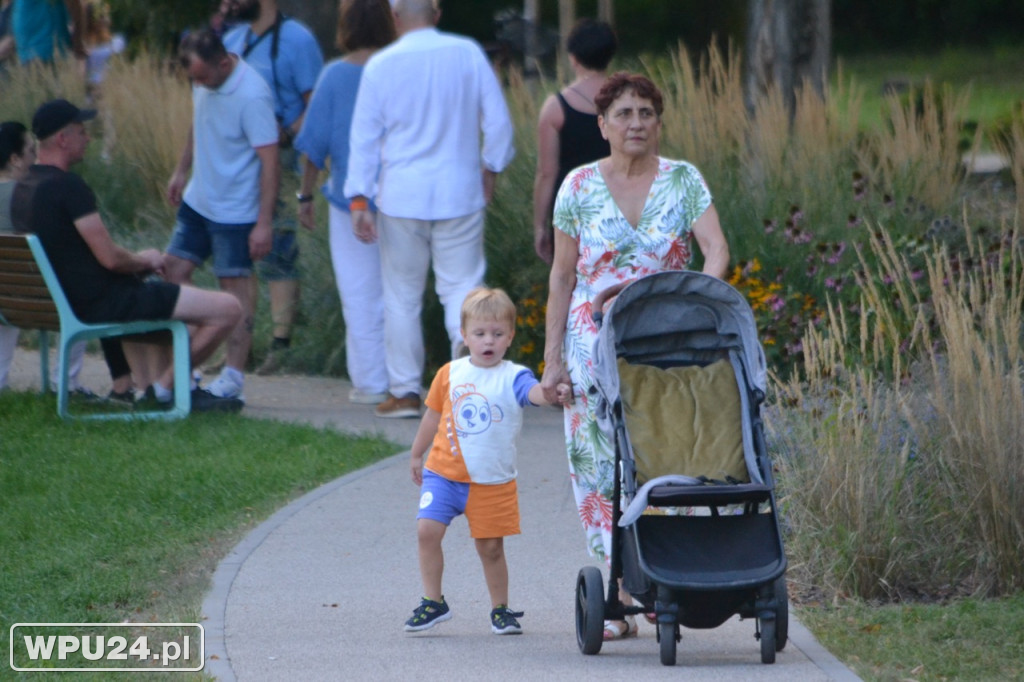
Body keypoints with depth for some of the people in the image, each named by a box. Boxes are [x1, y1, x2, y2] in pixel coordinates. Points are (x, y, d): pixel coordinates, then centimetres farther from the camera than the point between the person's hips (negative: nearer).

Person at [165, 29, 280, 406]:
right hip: (197, 201, 8)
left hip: (235, 211, -8)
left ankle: (234, 375, 5)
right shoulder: (203, 82, -1)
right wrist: (181, 171, 22)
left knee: (235, 286, -2)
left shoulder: (252, 96, -24)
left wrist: (264, 223, -22)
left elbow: (270, 161, -22)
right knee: (174, 273, 8)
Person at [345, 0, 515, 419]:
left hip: (402, 196, 0)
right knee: (462, 283, 4)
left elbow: (364, 136, -1)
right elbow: (498, 120, 2)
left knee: (402, 295, 8)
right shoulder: (468, 54, -2)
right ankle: (469, 341, -23)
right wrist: (491, 166, 18)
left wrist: (358, 198, 2)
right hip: (460, 193, 0)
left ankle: (405, 391, 10)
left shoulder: (381, 65, -3)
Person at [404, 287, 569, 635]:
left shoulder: (512, 377, -7)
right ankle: (432, 602, 2)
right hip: (443, 472, 2)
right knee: (427, 529, -12)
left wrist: (553, 393, -52)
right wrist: (417, 455, 26)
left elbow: (534, 391, -29)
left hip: (492, 481, -2)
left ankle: (500, 609, 22)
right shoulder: (450, 374, 3)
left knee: (490, 546, 5)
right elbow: (433, 415, 16)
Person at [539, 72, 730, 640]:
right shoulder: (579, 187, 2)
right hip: (596, 344, 0)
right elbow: (562, 277, 5)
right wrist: (553, 359, 0)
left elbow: (716, 247, -10)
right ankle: (622, 597, 0)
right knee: (601, 463, -3)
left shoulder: (683, 181, 2)